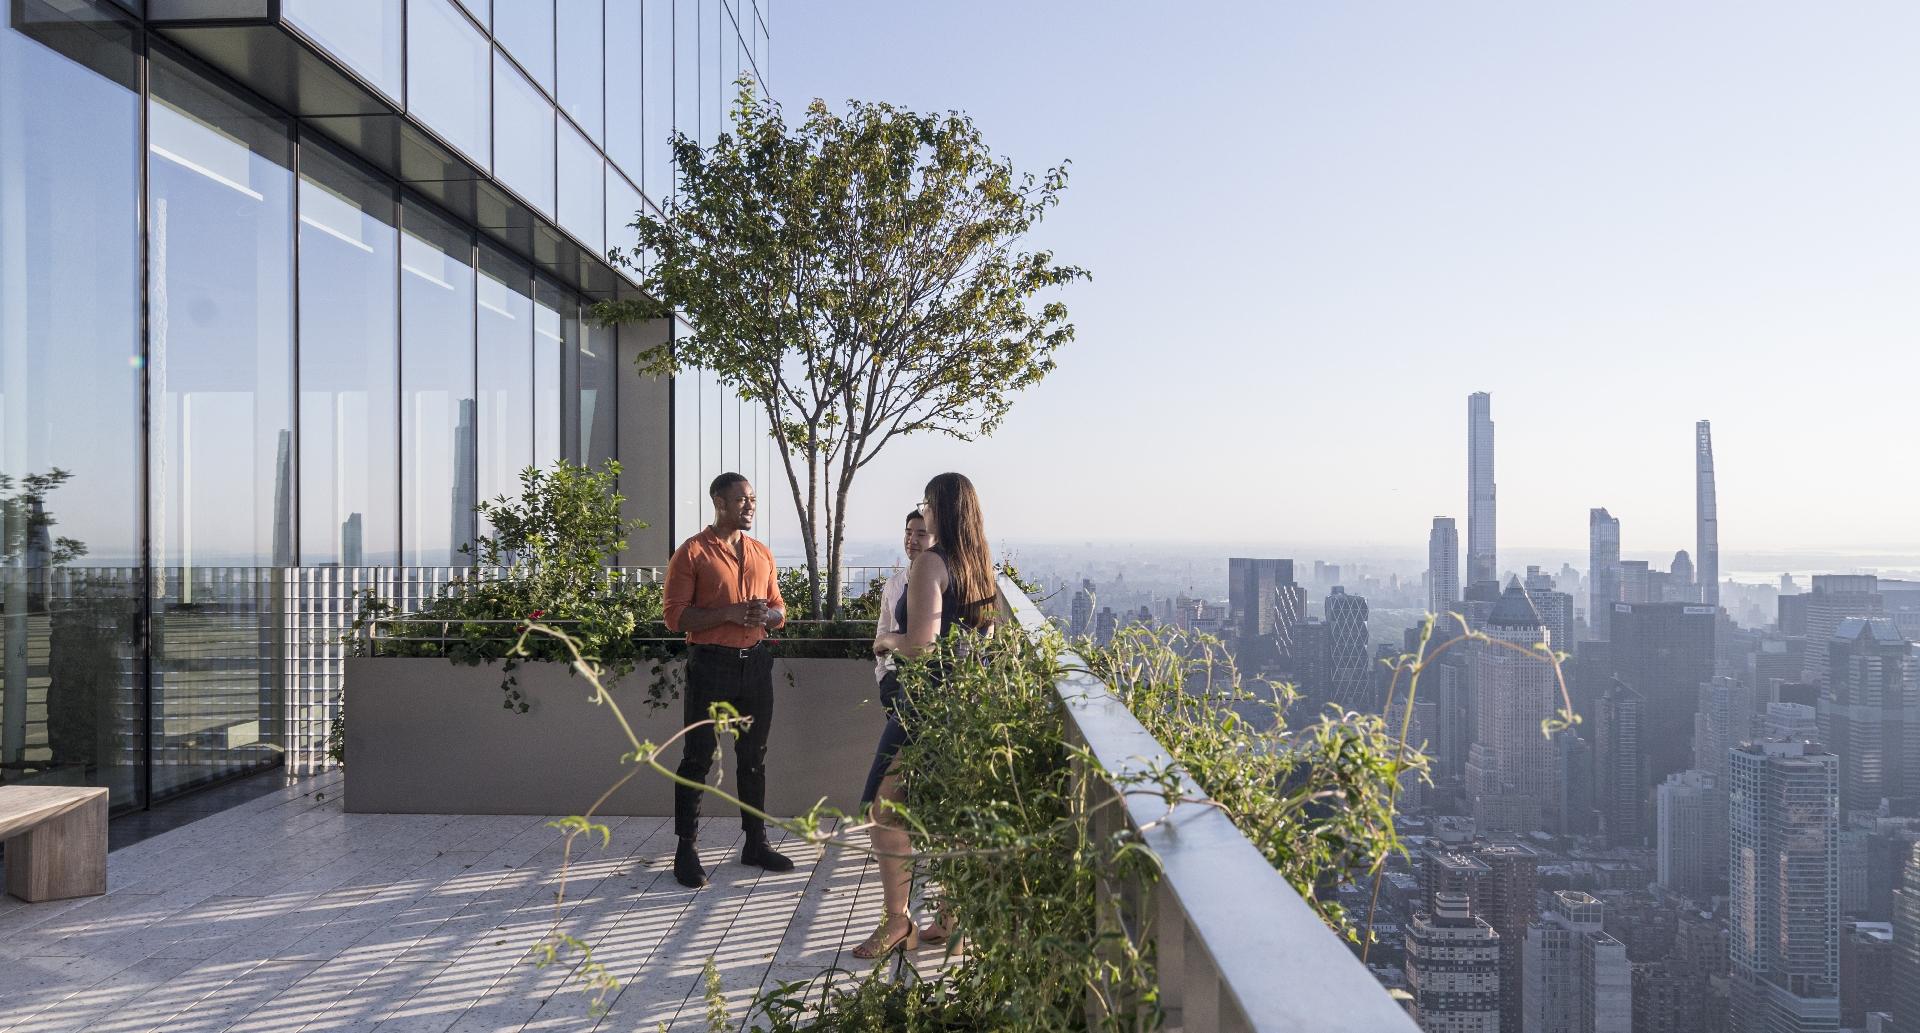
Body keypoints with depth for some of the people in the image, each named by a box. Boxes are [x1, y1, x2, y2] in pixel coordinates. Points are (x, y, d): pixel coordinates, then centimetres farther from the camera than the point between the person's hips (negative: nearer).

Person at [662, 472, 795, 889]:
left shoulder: (762, 553, 13)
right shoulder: (692, 552, -5)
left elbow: (779, 609, 18)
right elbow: (676, 615, -10)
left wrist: (767, 614, -7)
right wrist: (729, 613, -21)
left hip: (756, 663, 6)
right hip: (711, 663, -5)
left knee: (754, 757, 12)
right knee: (698, 757, 0)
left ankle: (756, 843, 22)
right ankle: (686, 850, 8)